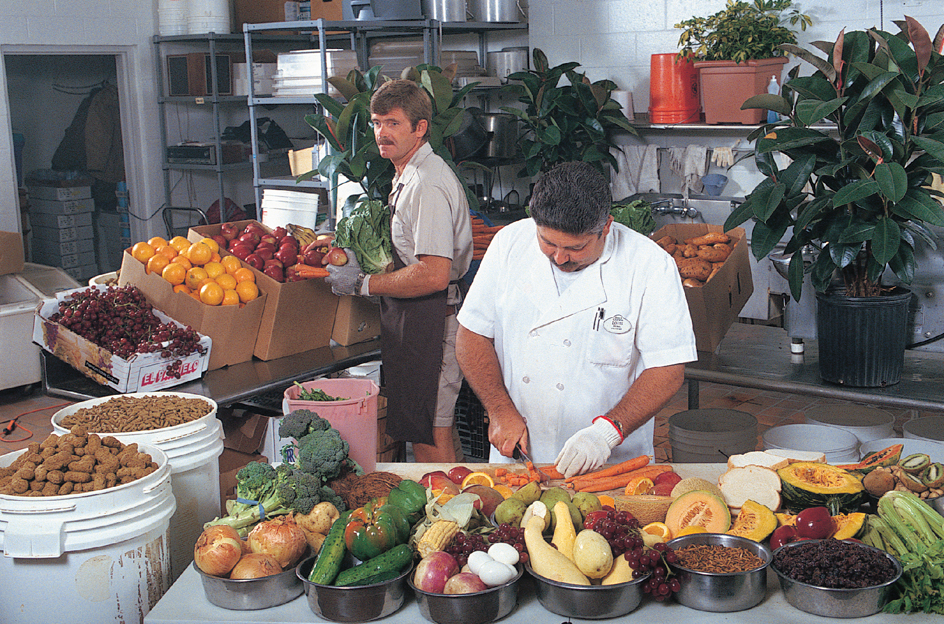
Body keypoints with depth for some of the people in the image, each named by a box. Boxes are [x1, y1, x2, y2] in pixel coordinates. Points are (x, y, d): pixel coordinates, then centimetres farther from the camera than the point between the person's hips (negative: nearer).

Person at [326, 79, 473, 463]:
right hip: (413, 318, 11)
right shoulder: (408, 176, 15)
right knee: (436, 428, 17)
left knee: (429, 437, -4)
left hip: (428, 320, -11)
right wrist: (358, 257, 15)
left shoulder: (428, 185, -19)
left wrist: (363, 284, -17)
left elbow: (433, 275, -26)